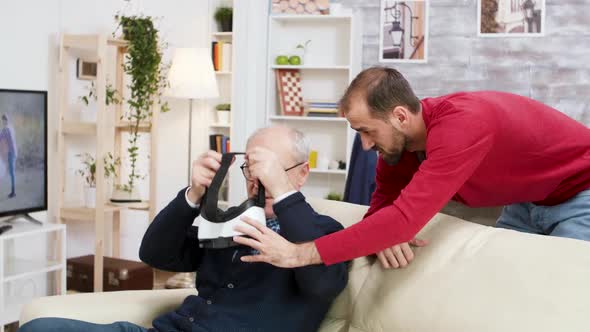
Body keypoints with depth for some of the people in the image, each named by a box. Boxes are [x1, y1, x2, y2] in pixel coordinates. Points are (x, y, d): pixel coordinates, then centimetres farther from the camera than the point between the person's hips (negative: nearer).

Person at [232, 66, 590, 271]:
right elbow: (383, 204, -5)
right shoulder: (397, 139, -13)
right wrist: (384, 237, -31)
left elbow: (406, 218, -47)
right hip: (526, 202, 7)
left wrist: (301, 253, -47)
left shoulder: (461, 124, -40)